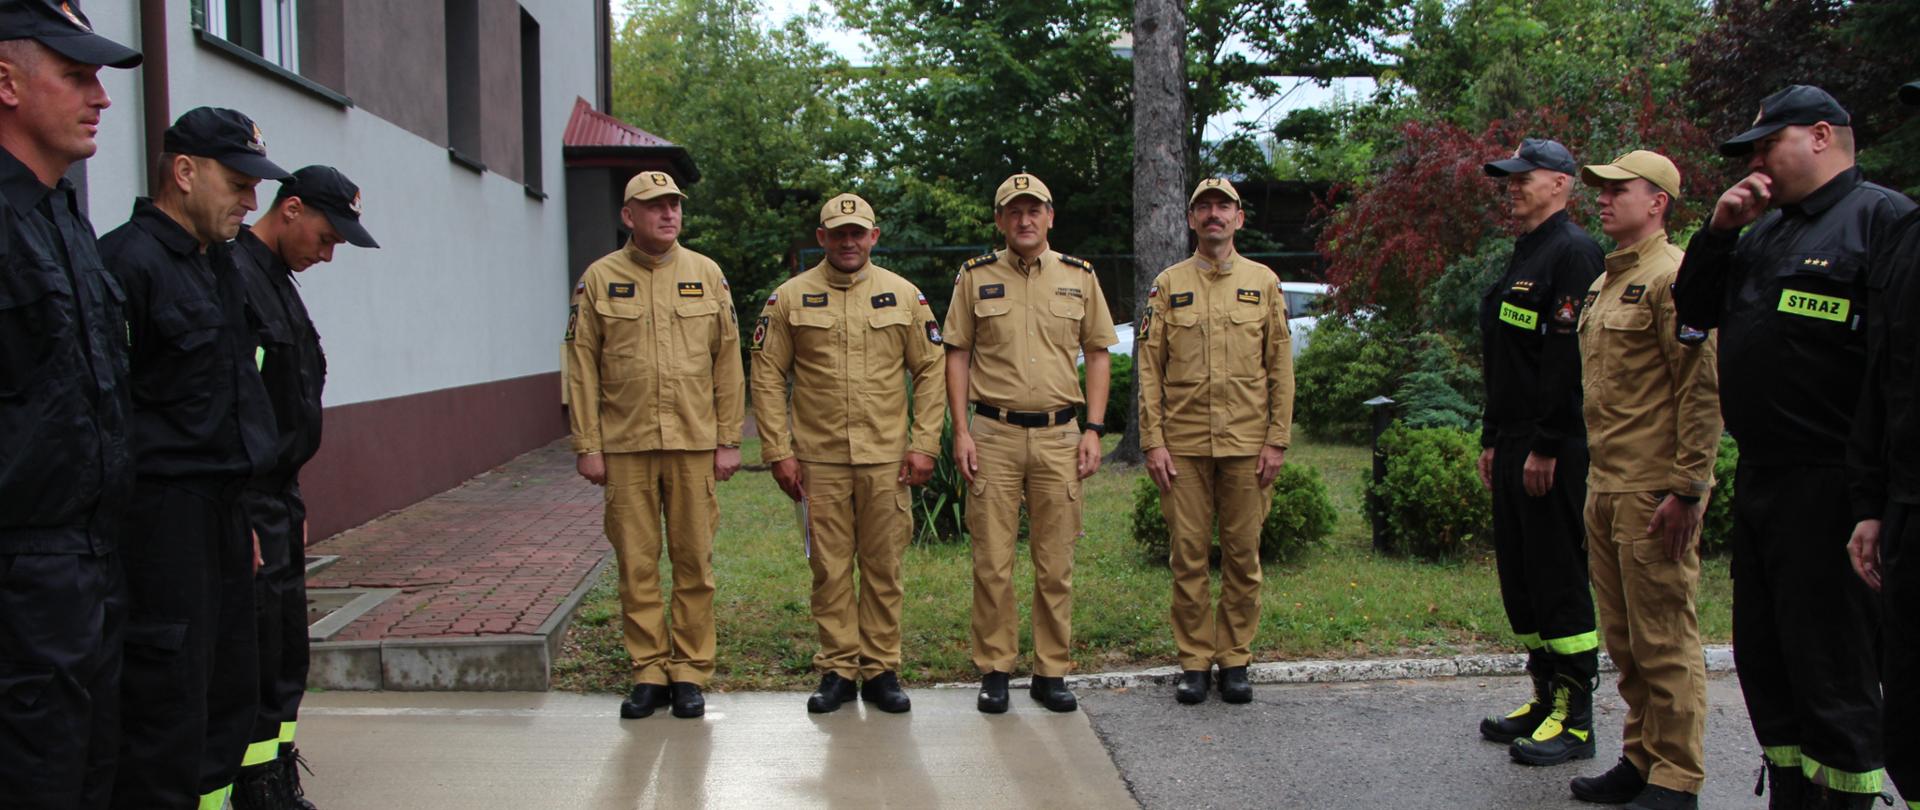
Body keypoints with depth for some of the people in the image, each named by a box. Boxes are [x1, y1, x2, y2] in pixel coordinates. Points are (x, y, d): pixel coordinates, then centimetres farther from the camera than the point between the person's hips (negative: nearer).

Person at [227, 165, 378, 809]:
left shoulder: (277, 281, 16)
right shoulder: (232, 279, -15)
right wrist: (239, 519, -21)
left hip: (279, 503, 10)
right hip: (246, 507, -10)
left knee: (287, 656, 15)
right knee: (258, 662, -5)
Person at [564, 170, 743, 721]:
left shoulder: (707, 275, 7)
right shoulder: (600, 279, 4)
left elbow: (727, 362, 7)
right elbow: (582, 369, 3)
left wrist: (728, 440, 2)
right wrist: (588, 446, -2)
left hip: (693, 445, 1)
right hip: (625, 447, 0)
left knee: (694, 562, 4)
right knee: (636, 563, 4)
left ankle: (689, 671, 15)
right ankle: (649, 671, 15)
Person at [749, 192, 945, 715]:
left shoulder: (904, 296, 5)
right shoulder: (790, 298, 3)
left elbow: (931, 371, 7)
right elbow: (767, 376, 4)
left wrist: (923, 444, -1)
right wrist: (778, 451, -2)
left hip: (886, 459, 1)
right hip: (819, 459, 0)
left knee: (883, 567, 6)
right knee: (830, 568, 5)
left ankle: (881, 671, 17)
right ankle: (838, 670, 17)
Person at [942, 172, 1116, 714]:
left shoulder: (1079, 277, 8)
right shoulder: (976, 277, 5)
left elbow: (1098, 354, 10)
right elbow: (957, 356, 5)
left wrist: (1093, 430, 1)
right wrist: (961, 432, -4)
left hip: (1058, 435, 1)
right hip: (994, 434, -1)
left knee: (1056, 564, 5)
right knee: (992, 563, 1)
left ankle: (1052, 672, 15)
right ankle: (994, 670, 12)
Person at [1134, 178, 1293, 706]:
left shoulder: (1263, 282, 7)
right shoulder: (1168, 285, 6)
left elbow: (1280, 366, 5)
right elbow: (1149, 368, 3)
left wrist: (1277, 440, -2)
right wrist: (1153, 441, -4)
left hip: (1247, 445, 0)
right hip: (1184, 445, 0)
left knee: (1243, 556, 6)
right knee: (1188, 556, 3)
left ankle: (1235, 659, 17)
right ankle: (1195, 661, 14)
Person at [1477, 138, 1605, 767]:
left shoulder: (1573, 251, -11)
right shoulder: (1522, 255, 20)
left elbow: (1568, 356, -19)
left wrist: (1546, 447, -22)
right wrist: (1492, 439, 21)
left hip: (1553, 450, -10)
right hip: (1515, 445, 10)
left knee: (1558, 578, -5)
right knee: (1520, 575, 13)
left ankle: (1575, 720, 3)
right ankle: (1546, 697, 24)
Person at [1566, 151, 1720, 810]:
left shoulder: (1673, 276, -11)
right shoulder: (1605, 281, 17)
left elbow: (1702, 390, -16)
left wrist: (1687, 488, -19)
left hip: (1654, 494, -9)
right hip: (1603, 486, 9)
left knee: (1665, 641, -2)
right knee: (1623, 639, 15)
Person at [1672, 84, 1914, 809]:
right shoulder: (1766, 231, 19)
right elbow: (1695, 312, 20)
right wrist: (1719, 232, 5)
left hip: (1830, 491, -9)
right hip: (1759, 479, 9)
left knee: (1834, 675, -1)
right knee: (1765, 662, 16)